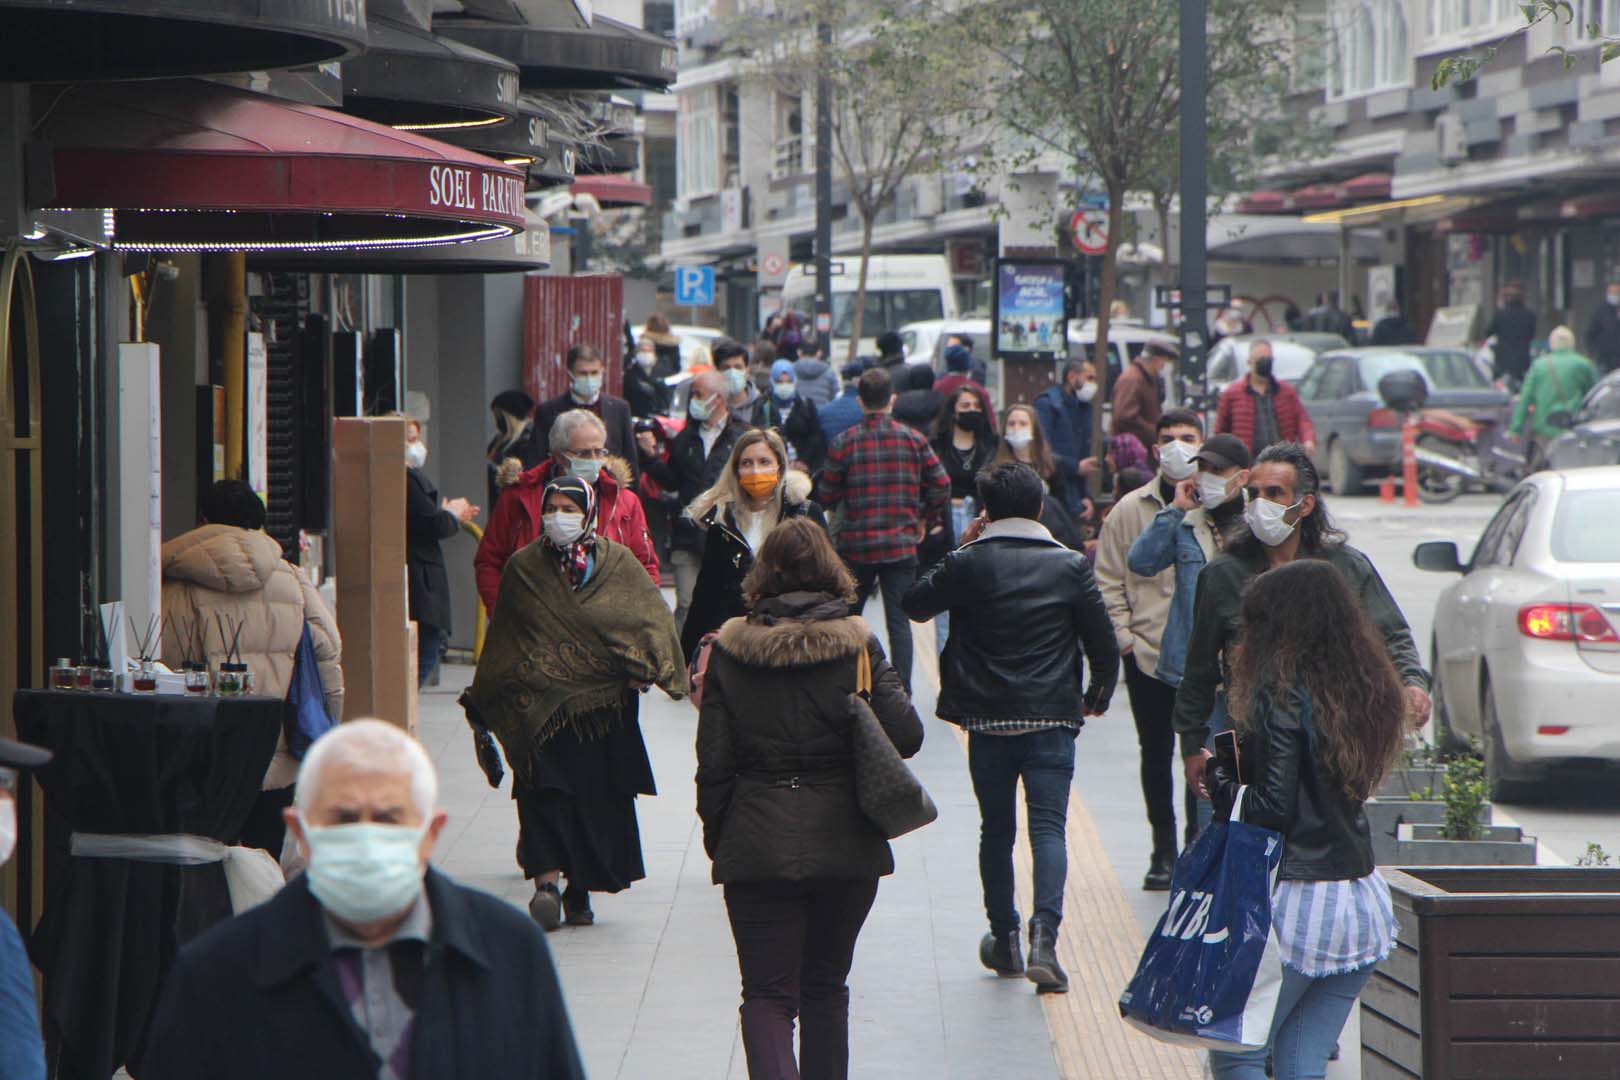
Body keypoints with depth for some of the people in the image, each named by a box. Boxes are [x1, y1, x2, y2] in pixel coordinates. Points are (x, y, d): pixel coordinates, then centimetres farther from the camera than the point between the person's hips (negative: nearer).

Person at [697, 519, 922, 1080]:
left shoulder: (729, 652, -4)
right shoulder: (856, 645, -5)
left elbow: (714, 764, -4)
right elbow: (906, 736, -10)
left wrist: (717, 836, 9)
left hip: (757, 845, -1)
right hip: (844, 844, 1)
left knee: (767, 992, 1)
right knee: (826, 987, 18)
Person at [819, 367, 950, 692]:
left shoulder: (844, 442, -5)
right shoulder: (913, 440, -2)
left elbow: (827, 497, -4)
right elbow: (941, 486, -1)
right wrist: (925, 520, 15)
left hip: (855, 544, 0)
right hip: (901, 543, 0)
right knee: (899, 620, 2)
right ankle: (902, 689, -6)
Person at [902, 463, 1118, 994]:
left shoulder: (968, 564, -4)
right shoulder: (1070, 566, -2)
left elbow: (915, 604, 11)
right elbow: (1103, 644, -1)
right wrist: (1097, 696, 17)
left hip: (988, 720, 1)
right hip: (1052, 719, -1)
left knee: (996, 830, 15)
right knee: (1048, 828, -3)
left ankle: (1004, 939, 23)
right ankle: (1043, 935, -22)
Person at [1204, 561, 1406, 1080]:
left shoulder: (1282, 693, -14)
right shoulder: (1364, 687, 10)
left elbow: (1274, 809, -17)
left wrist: (1218, 779, 1)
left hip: (1299, 903, -7)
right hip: (1363, 900, 7)